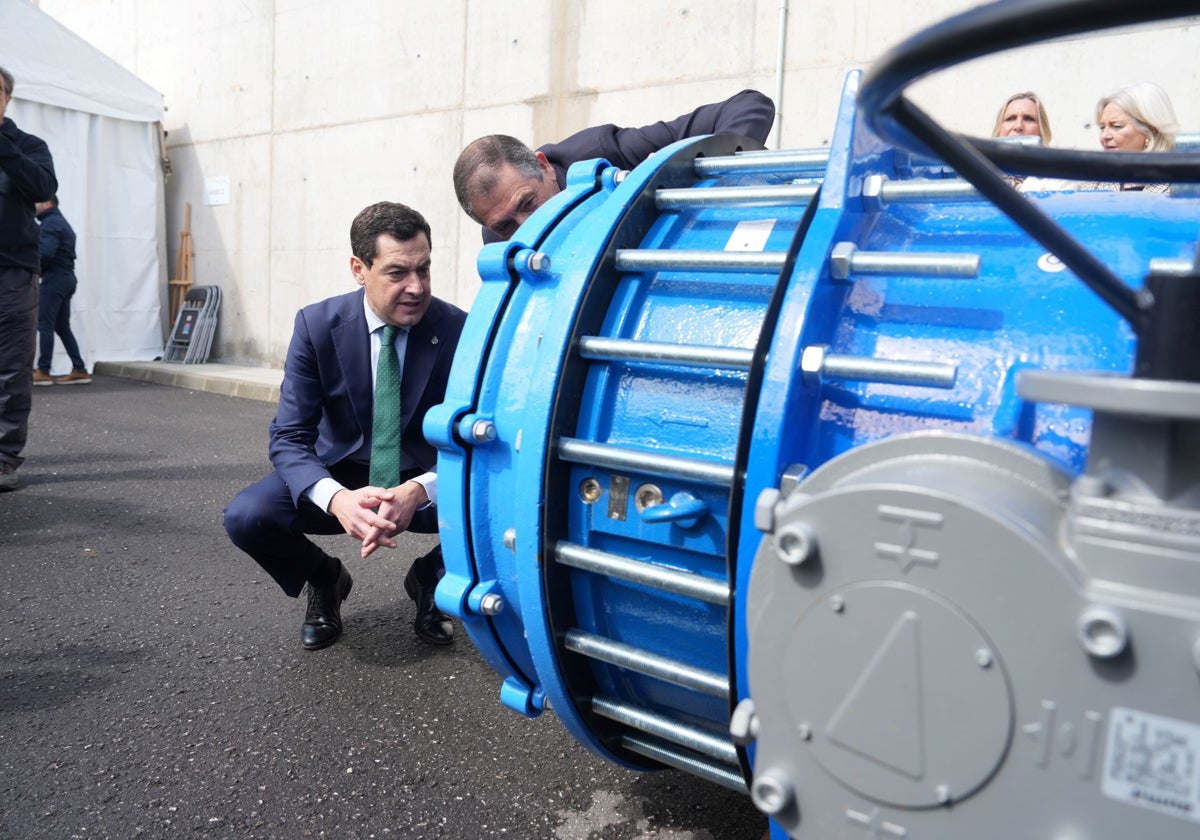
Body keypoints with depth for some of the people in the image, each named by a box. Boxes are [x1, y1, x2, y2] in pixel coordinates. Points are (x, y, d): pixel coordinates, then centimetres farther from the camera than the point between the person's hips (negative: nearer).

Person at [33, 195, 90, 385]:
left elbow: (46, 252, -22)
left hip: (54, 279, -10)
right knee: (62, 327, 9)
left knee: (44, 325, -7)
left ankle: (43, 372, -7)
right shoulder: (62, 222, 23)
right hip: (66, 278, 10)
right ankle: (79, 370, 5)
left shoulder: (50, 223, -9)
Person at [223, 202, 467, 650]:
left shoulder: (457, 329, -17)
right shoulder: (317, 326, -15)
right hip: (340, 477, 1)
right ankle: (324, 579, 9)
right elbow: (289, 438, -17)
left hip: (423, 483, 0)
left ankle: (430, 579, 5)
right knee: (246, 516, -26)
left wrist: (417, 492, -39)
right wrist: (336, 498, -39)